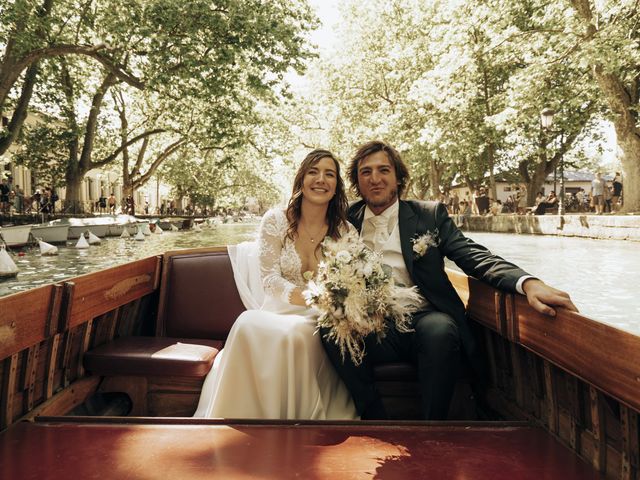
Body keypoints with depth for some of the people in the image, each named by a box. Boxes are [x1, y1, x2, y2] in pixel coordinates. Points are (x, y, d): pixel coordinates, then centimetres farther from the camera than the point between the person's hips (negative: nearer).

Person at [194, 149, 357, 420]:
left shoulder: (346, 232, 2)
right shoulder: (275, 221, 0)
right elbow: (270, 279, -7)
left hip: (319, 322, 0)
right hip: (278, 313, 0)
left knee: (295, 334, -35)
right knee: (248, 324, -34)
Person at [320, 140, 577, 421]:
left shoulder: (430, 215, 8)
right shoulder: (346, 221, 13)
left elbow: (473, 256, -4)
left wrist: (528, 283, -23)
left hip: (424, 321, -1)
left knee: (440, 329, -34)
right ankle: (376, 419, -12)